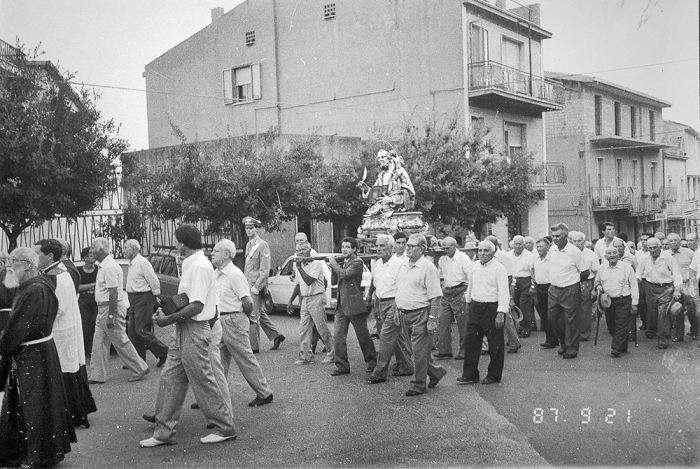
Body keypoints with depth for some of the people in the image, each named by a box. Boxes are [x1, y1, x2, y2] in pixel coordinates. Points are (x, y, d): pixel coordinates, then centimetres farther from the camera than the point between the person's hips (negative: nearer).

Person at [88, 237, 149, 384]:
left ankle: (140, 368, 11)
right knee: (99, 343, 11)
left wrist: (111, 316, -25)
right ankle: (96, 376, 16)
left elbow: (113, 293, -24)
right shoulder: (103, 266, 12)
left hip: (112, 308, -10)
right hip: (103, 308, 10)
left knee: (121, 342, -1)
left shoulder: (109, 267, -20)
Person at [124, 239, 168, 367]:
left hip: (143, 299, -10)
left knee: (141, 330, -9)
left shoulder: (142, 263, -16)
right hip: (133, 299, 10)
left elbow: (154, 282, -17)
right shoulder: (132, 264, 14)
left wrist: (155, 298, -11)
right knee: (133, 331, 9)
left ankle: (162, 352, 4)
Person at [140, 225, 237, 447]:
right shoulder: (191, 265, 14)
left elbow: (196, 306, -24)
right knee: (169, 379, 11)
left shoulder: (199, 267, -18)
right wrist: (166, 311, 10)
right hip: (183, 331, 10)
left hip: (194, 332, -10)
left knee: (203, 382, 0)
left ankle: (225, 428, 14)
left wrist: (168, 320, -17)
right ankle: (164, 432, 18)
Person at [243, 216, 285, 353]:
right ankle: (276, 336, 26)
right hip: (248, 285, 8)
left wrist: (256, 286, -19)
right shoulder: (248, 245, 14)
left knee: (253, 316, -5)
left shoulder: (262, 245, -12)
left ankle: (254, 346, 2)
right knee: (261, 314, 15)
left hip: (256, 286, -8)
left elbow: (265, 270, -16)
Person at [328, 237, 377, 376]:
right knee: (338, 336, 1)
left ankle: (372, 362, 18)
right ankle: (342, 366, 8)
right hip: (341, 305, 7)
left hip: (354, 304, -7)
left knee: (363, 336, 3)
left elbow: (344, 274, -22)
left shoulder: (357, 262, -8)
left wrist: (334, 264, -8)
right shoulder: (342, 262, 15)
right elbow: (333, 282, 15)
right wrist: (332, 267, 0)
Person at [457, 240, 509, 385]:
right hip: (475, 307, 6)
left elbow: (504, 292, -15)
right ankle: (470, 375, 16)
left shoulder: (498, 268, -11)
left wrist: (501, 313, -21)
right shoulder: (475, 266, 9)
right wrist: (469, 302, 22)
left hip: (492, 309, -6)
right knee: (471, 342, 7)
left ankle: (494, 376, 19)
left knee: (495, 345, 5)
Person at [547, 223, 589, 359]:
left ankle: (572, 349, 12)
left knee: (571, 320, 1)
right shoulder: (552, 249, 4)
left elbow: (585, 272, -7)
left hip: (570, 290, -6)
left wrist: (571, 279, 3)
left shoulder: (575, 252, -14)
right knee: (552, 317, 11)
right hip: (554, 290, 6)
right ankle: (563, 343, 30)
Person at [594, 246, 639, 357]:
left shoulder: (627, 267, -1)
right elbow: (597, 281, 24)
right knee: (611, 326, 8)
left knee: (621, 325, -10)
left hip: (623, 301, -4)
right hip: (607, 301, 4)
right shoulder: (602, 268, 9)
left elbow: (634, 286, 0)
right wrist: (598, 287, -1)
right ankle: (623, 347, 23)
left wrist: (634, 303, -4)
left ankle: (616, 348, -9)